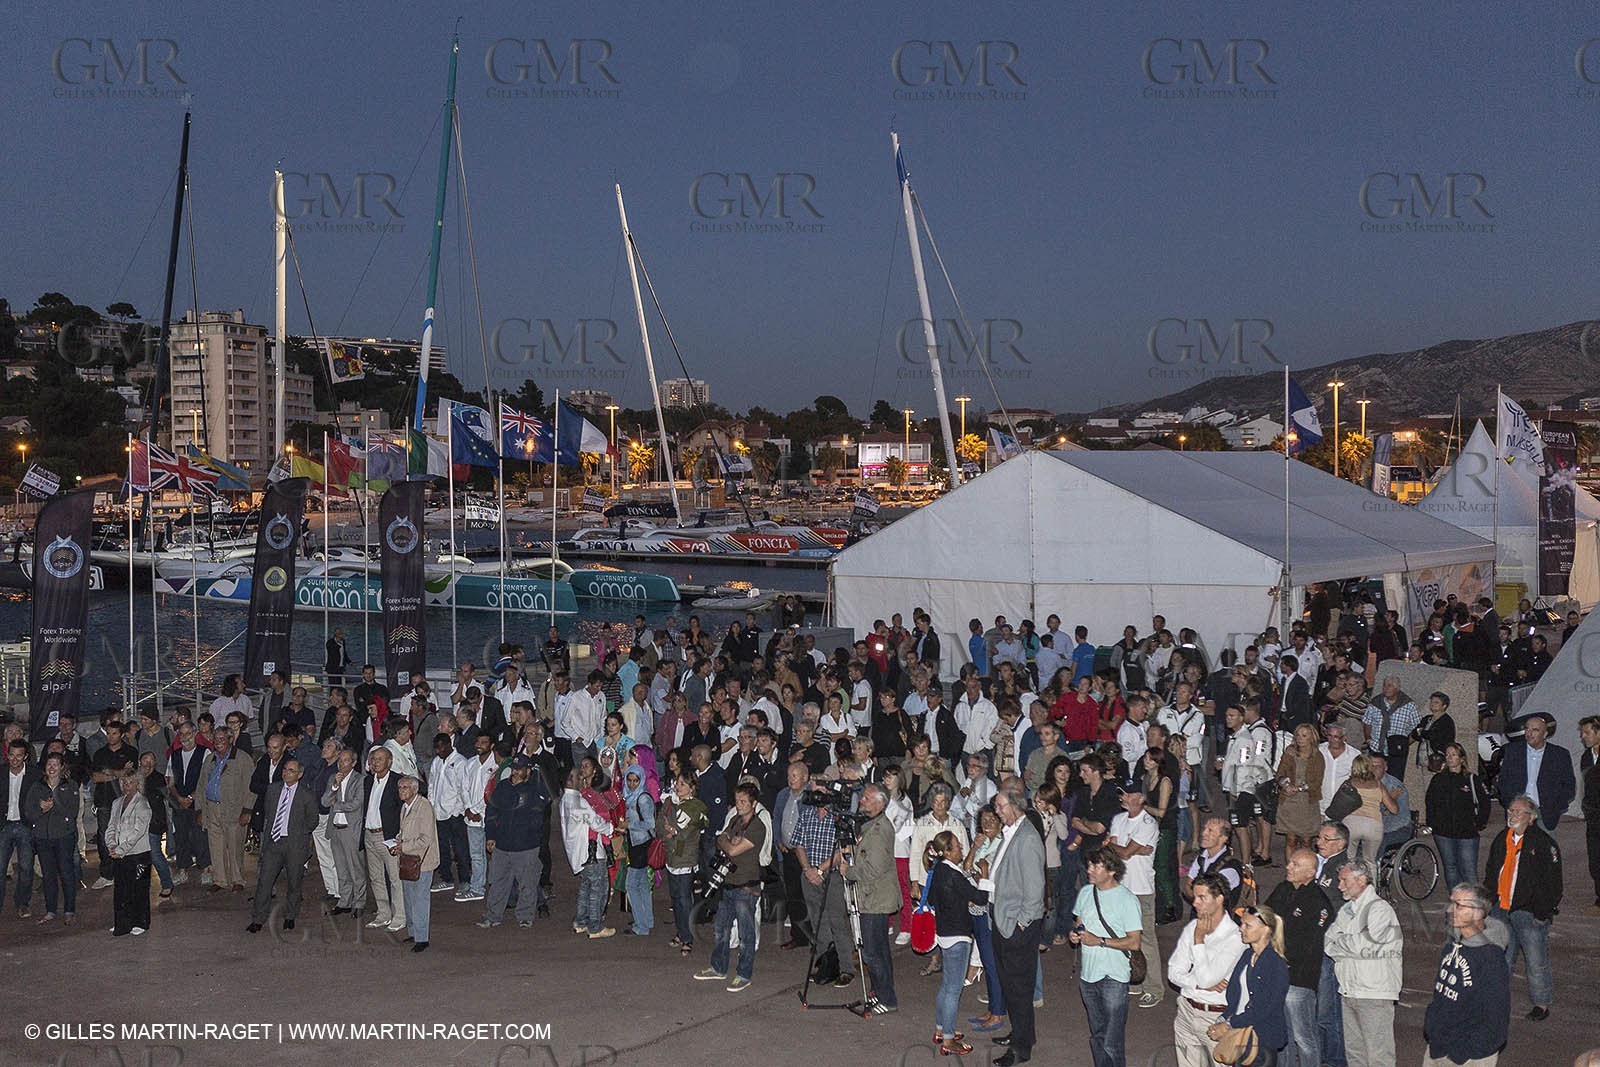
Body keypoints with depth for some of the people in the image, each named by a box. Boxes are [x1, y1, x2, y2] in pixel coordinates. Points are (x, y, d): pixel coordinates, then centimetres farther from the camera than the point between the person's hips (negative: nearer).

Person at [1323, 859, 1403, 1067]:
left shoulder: (1380, 909, -10)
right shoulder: (1346, 910, 15)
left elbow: (1363, 944, -20)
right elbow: (1328, 943, 8)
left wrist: (1340, 942, -3)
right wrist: (1351, 945, -10)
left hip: (1374, 993, -8)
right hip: (1348, 991, 8)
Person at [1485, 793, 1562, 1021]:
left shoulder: (1544, 844, -11)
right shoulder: (1501, 840, 9)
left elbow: (1552, 881, -11)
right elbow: (1491, 873, 19)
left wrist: (1542, 913, -13)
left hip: (1530, 912, -6)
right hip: (1501, 909, 6)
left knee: (1537, 962, 3)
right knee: (1501, 958, 13)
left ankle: (1542, 1003, 17)